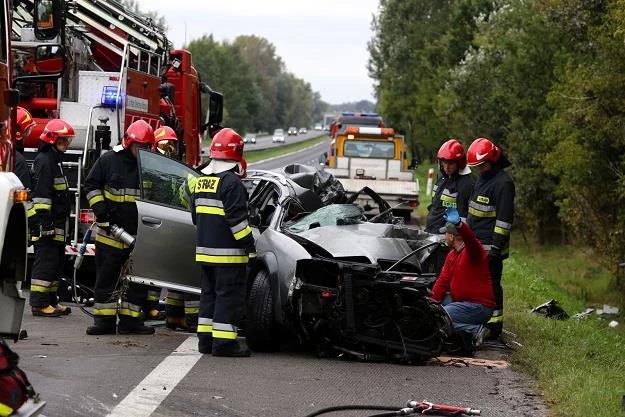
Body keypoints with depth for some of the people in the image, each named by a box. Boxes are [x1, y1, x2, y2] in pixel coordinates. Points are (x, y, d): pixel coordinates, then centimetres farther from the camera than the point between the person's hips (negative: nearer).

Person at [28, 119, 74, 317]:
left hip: (56, 224, 11)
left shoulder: (54, 160, 21)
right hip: (47, 223, -11)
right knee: (46, 262, -11)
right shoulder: (44, 160, -12)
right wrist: (45, 221, -25)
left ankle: (50, 301, 21)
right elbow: (41, 193, -20)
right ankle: (39, 304, -11)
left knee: (56, 262, 14)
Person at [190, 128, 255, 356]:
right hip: (227, 252, -8)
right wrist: (249, 243, -13)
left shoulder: (201, 181, 13)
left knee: (209, 293, 16)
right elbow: (236, 218, -19)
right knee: (229, 295, -5)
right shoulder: (231, 182, -15)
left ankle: (206, 338, 18)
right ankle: (223, 341, -6)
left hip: (204, 249, 8)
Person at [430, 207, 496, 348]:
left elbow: (470, 239, -40)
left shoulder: (472, 250, -14)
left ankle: (476, 330, -14)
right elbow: (443, 281, 10)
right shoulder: (452, 255, 14)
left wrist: (458, 224, -59)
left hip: (479, 307, -10)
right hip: (461, 301, 10)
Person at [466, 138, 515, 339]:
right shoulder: (482, 178, 16)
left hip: (490, 245, -9)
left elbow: (505, 217, -17)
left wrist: (496, 246, -19)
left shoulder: (503, 182, -14)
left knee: (491, 285, -7)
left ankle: (494, 326, -3)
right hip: (476, 243, 9)